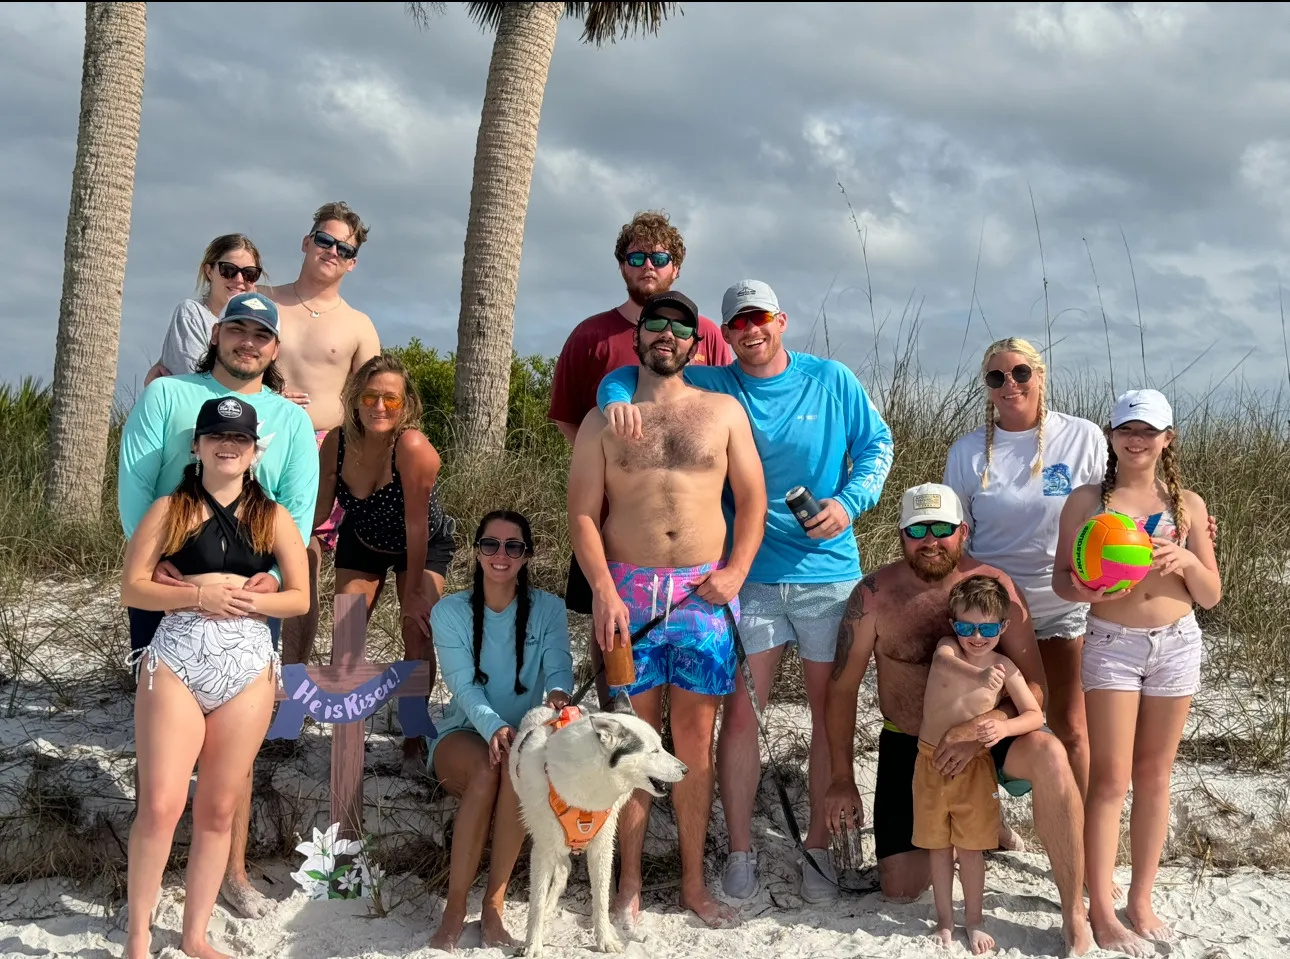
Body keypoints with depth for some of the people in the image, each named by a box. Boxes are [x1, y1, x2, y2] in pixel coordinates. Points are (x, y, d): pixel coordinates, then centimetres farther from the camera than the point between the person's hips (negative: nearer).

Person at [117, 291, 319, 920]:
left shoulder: (291, 420, 9)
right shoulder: (167, 395, 5)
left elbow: (299, 507, -1)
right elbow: (134, 481, -5)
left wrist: (274, 574, -17)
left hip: (250, 591, 1)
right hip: (167, 584, -1)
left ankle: (234, 868, 13)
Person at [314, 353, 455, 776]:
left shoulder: (412, 447, -37)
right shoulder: (336, 442, -23)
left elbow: (417, 526, -30)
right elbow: (318, 510, -13)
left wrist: (414, 590, -24)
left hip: (423, 547, -4)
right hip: (361, 543, 4)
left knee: (418, 634, -12)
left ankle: (413, 737, 3)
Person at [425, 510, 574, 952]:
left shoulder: (548, 609, 3)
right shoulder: (450, 611, 0)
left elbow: (558, 667, -12)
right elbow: (463, 685, -11)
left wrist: (557, 693, -38)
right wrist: (494, 726, -32)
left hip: (526, 736, 1)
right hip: (463, 736, -1)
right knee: (488, 765, -37)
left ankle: (493, 904, -28)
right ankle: (454, 909, -30)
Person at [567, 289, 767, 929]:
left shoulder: (723, 411, 10)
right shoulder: (604, 420, 8)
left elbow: (752, 498, 9)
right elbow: (583, 515, 2)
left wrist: (736, 570, -5)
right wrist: (602, 588, -11)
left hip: (704, 594, 1)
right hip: (629, 590, -1)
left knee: (695, 739, 4)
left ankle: (693, 882, 14)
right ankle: (629, 883, 11)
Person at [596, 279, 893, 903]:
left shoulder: (831, 380, 2)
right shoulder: (711, 386, 2)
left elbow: (876, 445, 8)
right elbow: (626, 375, 6)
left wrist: (849, 502, -9)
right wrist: (618, 399, -18)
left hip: (829, 573, 0)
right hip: (751, 575, 0)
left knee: (831, 712, 5)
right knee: (740, 711, -3)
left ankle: (819, 845, 19)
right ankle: (739, 851, 9)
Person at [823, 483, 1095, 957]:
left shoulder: (997, 587, -14)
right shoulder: (873, 596, -13)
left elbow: (1033, 687, -15)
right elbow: (842, 689, -4)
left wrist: (979, 729, -33)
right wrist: (842, 779, -5)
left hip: (983, 737, -1)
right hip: (908, 745, 1)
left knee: (1049, 755, -35)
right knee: (900, 890, -4)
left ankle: (1074, 916, -22)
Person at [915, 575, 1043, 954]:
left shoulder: (1004, 667, -8)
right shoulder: (947, 646, -9)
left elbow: (1035, 715, -6)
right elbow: (943, 662, -34)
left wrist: (1005, 727, -28)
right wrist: (978, 677, -55)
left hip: (974, 766, -1)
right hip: (931, 762, 1)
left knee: (971, 847, 7)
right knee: (938, 846, 11)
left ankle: (973, 921, 23)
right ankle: (945, 919, 25)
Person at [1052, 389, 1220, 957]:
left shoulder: (1187, 504, 4)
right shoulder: (1087, 500, -1)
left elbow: (1211, 596, 5)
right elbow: (1062, 577, 0)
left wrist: (1187, 559, -15)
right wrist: (1085, 590, -22)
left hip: (1177, 644, 3)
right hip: (1111, 644, -2)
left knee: (1154, 777, 10)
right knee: (1111, 780, -3)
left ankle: (1141, 900, 21)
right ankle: (1101, 910, 5)